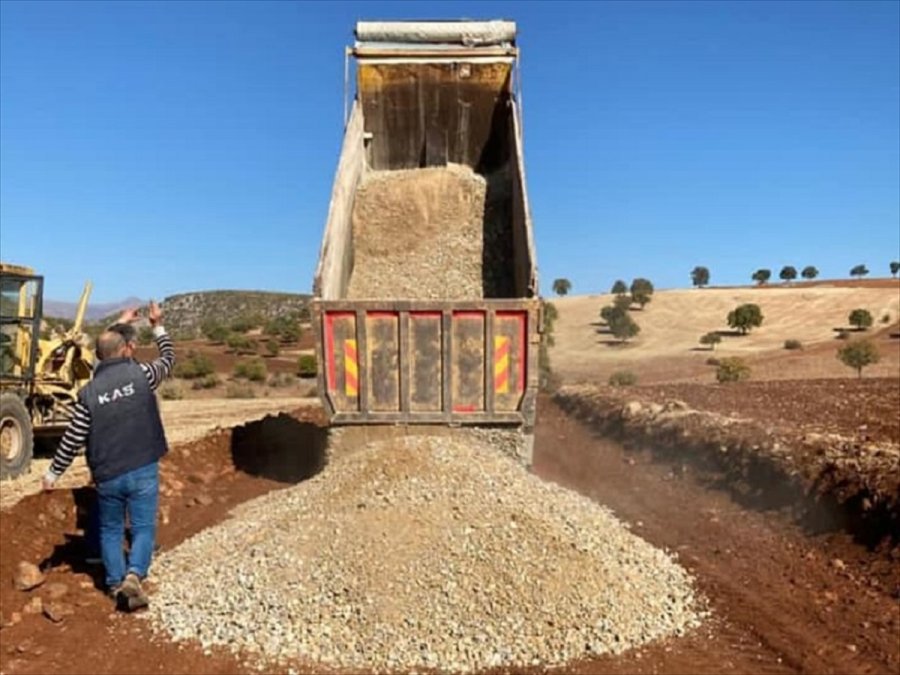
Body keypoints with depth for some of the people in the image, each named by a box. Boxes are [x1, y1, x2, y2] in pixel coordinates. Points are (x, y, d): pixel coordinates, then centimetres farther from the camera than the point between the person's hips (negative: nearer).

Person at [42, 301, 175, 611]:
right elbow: (169, 359, 13)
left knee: (110, 530, 19)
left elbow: (72, 439, 5)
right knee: (143, 528, 7)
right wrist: (158, 325, 26)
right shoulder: (141, 374, -9)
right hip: (143, 470, -2)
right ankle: (134, 576, -13)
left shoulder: (88, 392, -2)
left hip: (107, 475, 2)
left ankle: (116, 583, 22)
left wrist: (53, 473, 22)